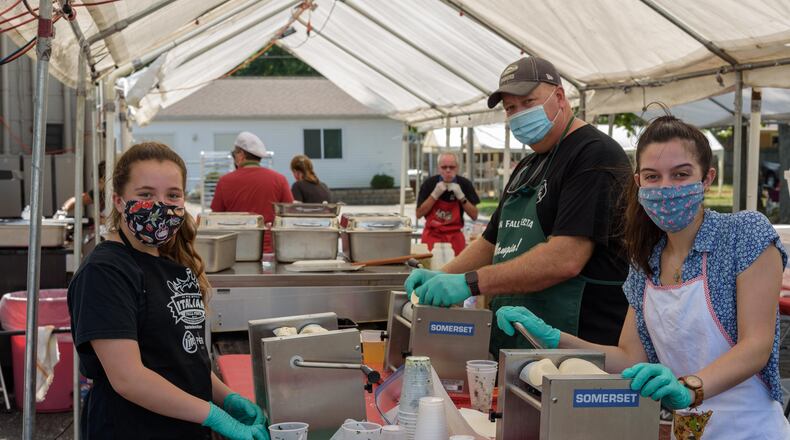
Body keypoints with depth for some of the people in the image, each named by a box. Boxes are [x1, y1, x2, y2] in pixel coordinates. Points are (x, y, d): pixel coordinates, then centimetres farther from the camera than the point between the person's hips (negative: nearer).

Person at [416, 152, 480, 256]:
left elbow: (474, 216, -5)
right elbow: (419, 214, -7)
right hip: (432, 235, -1)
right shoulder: (429, 184, -7)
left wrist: (461, 196, -18)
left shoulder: (465, 184, -4)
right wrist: (435, 194, -18)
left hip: (455, 236, 1)